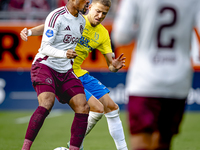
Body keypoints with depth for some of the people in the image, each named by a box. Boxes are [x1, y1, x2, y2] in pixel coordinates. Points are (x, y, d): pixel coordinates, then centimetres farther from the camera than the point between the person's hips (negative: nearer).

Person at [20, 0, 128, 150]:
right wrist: (29, 31, -35)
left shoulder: (103, 34, 7)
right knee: (98, 108, -17)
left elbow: (110, 63, 7)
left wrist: (115, 66, -17)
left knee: (112, 107, 8)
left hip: (79, 74, 8)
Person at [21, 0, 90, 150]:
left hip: (65, 71, 8)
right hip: (45, 66, -8)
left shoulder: (82, 21, 11)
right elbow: (45, 47, -19)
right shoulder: (56, 16, -14)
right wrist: (64, 54, -35)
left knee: (83, 107, -8)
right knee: (47, 103, -30)